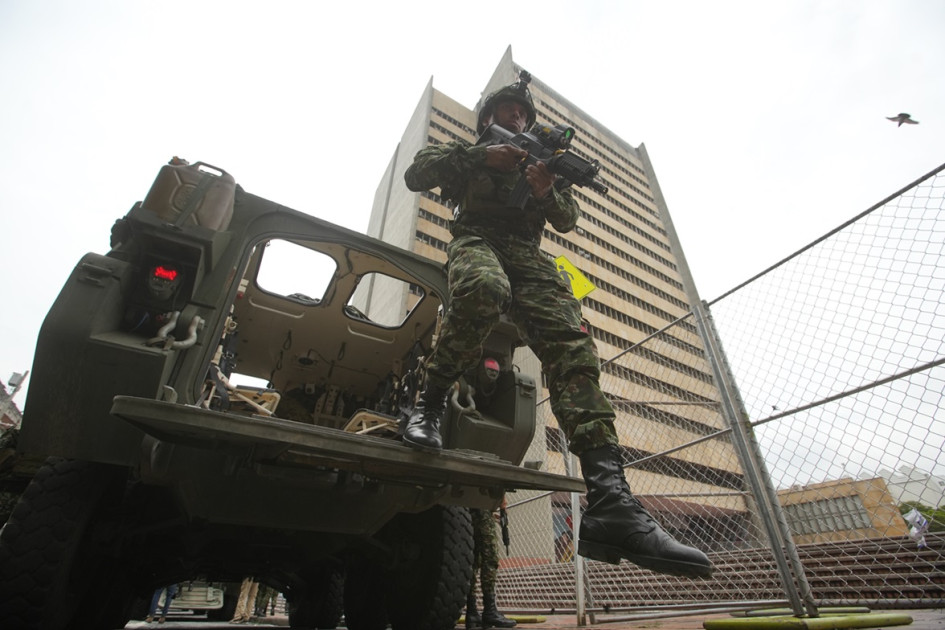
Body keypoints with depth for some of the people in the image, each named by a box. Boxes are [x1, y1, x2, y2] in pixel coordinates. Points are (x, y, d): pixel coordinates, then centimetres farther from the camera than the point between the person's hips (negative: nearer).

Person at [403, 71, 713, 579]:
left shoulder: (542, 161, 35)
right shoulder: (466, 154, 28)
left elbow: (568, 219, 21)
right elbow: (415, 174, 10)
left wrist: (548, 191, -3)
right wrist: (483, 156, 0)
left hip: (528, 253, 3)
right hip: (475, 240, -2)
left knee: (573, 346, -25)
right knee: (485, 289, -43)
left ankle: (610, 503, -36)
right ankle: (430, 402, -24)